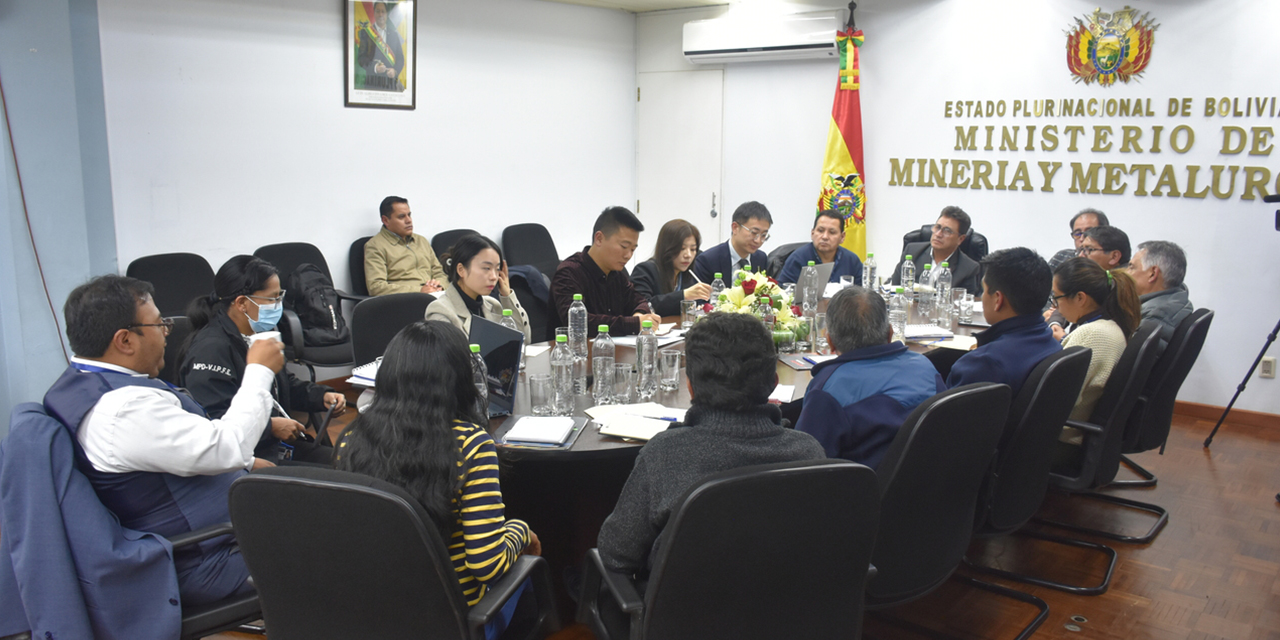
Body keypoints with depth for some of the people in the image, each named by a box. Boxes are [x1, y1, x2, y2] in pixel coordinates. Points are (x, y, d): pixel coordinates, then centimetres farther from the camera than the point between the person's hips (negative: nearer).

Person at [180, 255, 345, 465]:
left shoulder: (259, 335, 15)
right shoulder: (210, 349, -17)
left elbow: (285, 385, 27)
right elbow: (213, 422, -25)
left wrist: (323, 396, 10)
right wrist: (270, 426, -21)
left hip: (278, 445, 10)